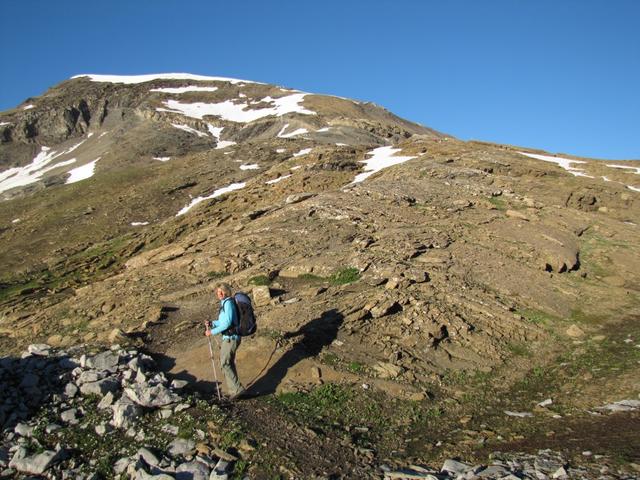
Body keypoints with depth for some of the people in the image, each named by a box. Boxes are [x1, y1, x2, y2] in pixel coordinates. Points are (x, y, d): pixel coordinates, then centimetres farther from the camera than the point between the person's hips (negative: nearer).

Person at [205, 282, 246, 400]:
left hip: (230, 338, -10)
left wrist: (213, 331, -16)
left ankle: (237, 389, -7)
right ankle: (234, 390, 26)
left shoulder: (228, 303, -15)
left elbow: (227, 322, -21)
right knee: (230, 364, 17)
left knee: (225, 364, -7)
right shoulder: (225, 303, 14)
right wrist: (212, 323, 7)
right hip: (229, 337, 10)